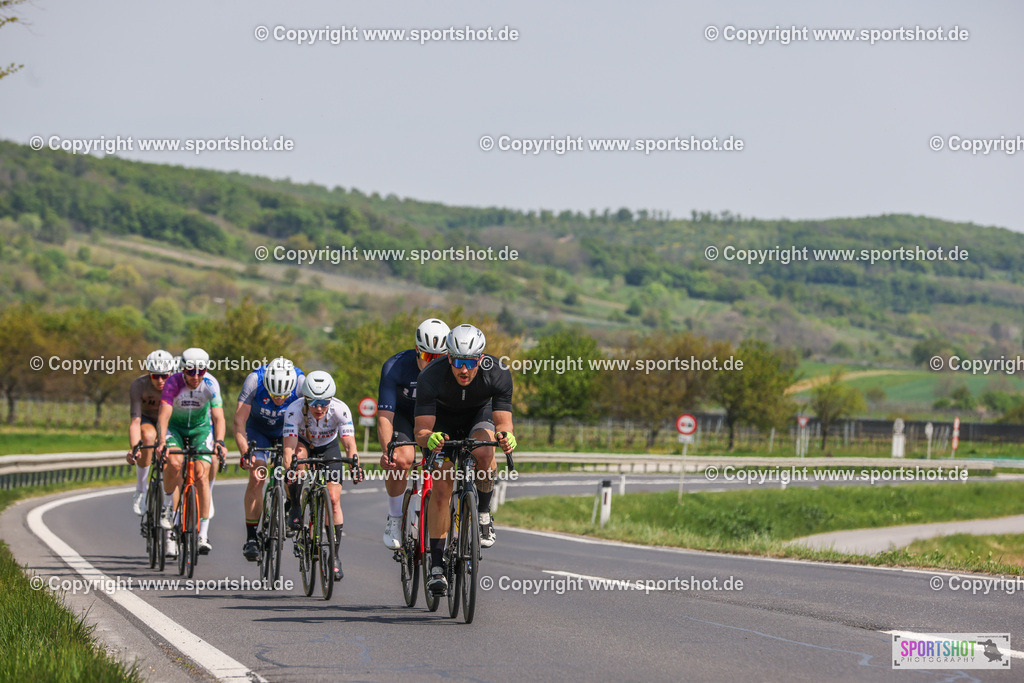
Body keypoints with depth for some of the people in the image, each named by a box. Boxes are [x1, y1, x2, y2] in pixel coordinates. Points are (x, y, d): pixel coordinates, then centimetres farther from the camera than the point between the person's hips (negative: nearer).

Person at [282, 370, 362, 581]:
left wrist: (354, 464, -56)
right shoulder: (295, 410, -34)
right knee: (299, 455, -38)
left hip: (329, 447, 1)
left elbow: (349, 443, -37)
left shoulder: (340, 410, -31)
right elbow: (289, 446, -41)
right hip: (303, 443, -1)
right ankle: (295, 509, -18)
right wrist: (289, 467, -59)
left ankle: (334, 555, 3)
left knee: (333, 500, -11)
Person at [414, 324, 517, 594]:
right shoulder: (431, 377, -34)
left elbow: (502, 421, -29)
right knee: (441, 488, -15)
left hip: (479, 415, 0)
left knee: (483, 451, -34)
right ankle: (436, 566, -8)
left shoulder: (498, 374, -31)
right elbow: (421, 430, -34)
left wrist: (506, 435, -53)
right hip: (444, 423, 0)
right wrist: (429, 438, -58)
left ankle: (483, 513, -8)